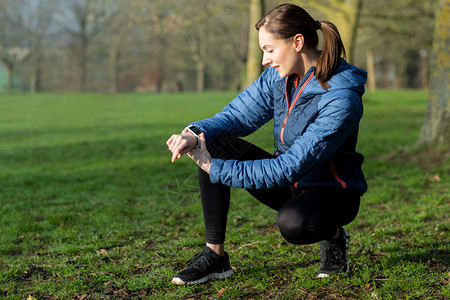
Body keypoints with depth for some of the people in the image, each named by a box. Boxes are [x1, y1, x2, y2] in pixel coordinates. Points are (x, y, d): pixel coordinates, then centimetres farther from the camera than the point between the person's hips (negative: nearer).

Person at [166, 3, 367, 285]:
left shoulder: (341, 98, -28)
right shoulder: (279, 76, -5)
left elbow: (292, 167, -31)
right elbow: (237, 115, -3)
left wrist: (215, 168, -32)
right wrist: (196, 133, -26)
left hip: (331, 190, -7)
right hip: (289, 185, 7)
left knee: (292, 222, -41)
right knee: (213, 140, -13)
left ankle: (334, 235, -3)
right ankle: (215, 255, -11)